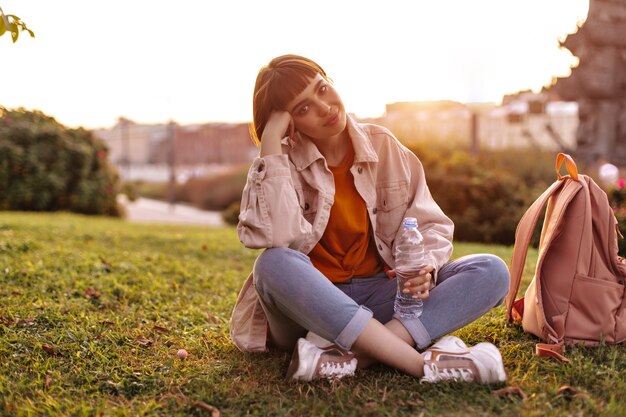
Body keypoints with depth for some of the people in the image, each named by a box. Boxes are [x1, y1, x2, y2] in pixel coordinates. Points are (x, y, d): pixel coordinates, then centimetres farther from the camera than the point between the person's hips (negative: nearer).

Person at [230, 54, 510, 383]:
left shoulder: (383, 146, 2)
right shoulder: (281, 162, -6)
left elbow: (431, 224, 6)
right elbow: (279, 239, -26)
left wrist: (426, 267, -17)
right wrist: (270, 142, -22)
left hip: (382, 292, 4)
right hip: (310, 304, -3)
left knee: (491, 271, -16)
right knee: (275, 264, -35)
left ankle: (349, 357, -34)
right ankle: (422, 364, -36)